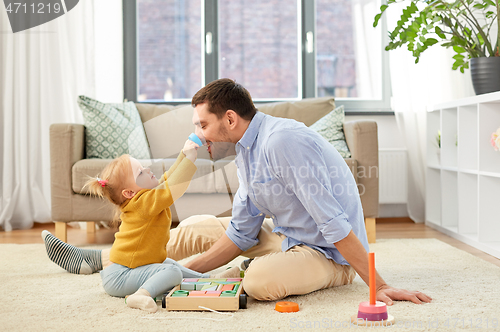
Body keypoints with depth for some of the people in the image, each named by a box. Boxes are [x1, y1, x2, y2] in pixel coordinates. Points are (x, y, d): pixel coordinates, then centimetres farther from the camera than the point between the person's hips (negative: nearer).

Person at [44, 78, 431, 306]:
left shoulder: (283, 140, -27)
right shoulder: (247, 152, 5)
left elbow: (333, 223, -29)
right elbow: (241, 233, 6)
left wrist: (380, 286, -28)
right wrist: (183, 273, -1)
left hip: (328, 252, -9)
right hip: (283, 235, 9)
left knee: (260, 280, -36)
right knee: (195, 229, 8)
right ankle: (98, 260, 20)